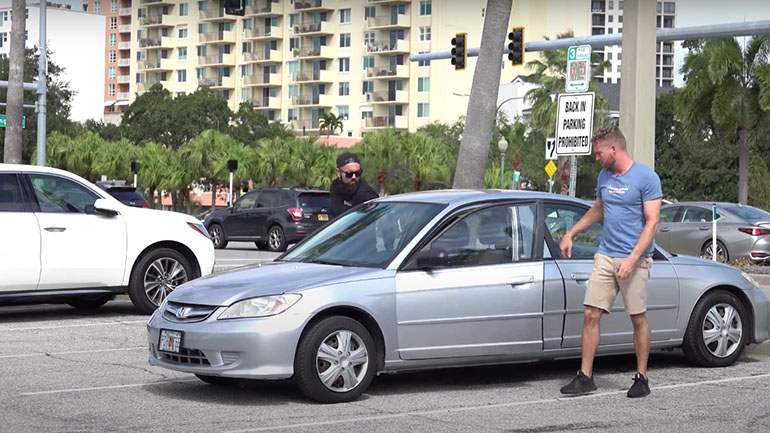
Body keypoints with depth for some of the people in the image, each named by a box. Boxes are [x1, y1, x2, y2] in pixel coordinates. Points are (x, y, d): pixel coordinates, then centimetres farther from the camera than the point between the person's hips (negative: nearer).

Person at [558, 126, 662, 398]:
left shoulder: (646, 177, -8)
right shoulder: (604, 176, 13)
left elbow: (652, 223, -13)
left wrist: (632, 259, -20)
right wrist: (570, 234, 27)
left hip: (634, 259, -6)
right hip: (605, 256, 6)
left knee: (638, 319, 1)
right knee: (591, 315, -1)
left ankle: (642, 378, 12)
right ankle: (585, 377, 3)